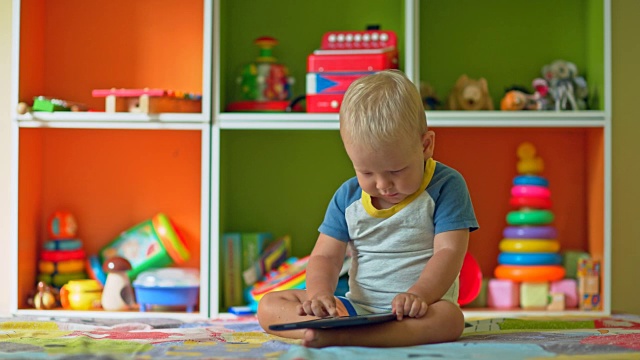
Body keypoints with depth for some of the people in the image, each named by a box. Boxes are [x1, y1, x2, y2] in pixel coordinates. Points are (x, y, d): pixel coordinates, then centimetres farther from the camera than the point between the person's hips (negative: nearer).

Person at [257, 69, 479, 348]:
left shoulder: (446, 186, -4)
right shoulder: (347, 196, 8)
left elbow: (449, 252, -13)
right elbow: (325, 256, 8)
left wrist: (418, 295, -31)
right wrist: (320, 292, -16)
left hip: (416, 312, -4)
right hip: (356, 307, 4)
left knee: (449, 318, -40)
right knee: (269, 305, -12)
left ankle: (337, 335, -50)